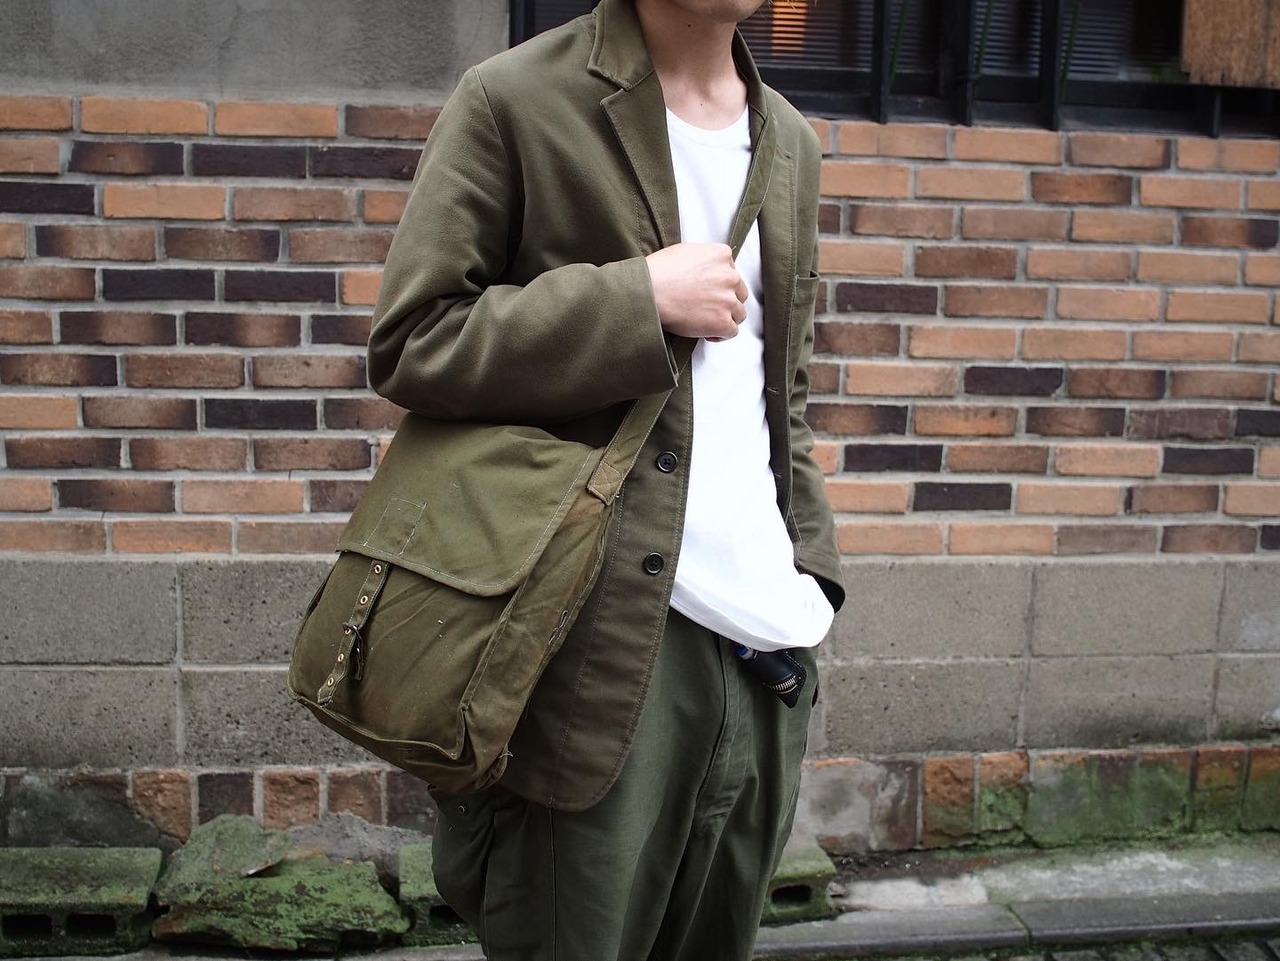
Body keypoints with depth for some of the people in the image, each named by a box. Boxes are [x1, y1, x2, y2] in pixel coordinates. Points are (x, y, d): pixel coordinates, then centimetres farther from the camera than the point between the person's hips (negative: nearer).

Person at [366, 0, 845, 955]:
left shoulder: (791, 143, 16)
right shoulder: (514, 100, -3)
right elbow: (409, 342, -9)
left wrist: (811, 571, 11)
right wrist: (640, 298, -15)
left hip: (764, 654, 6)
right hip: (601, 650, -6)